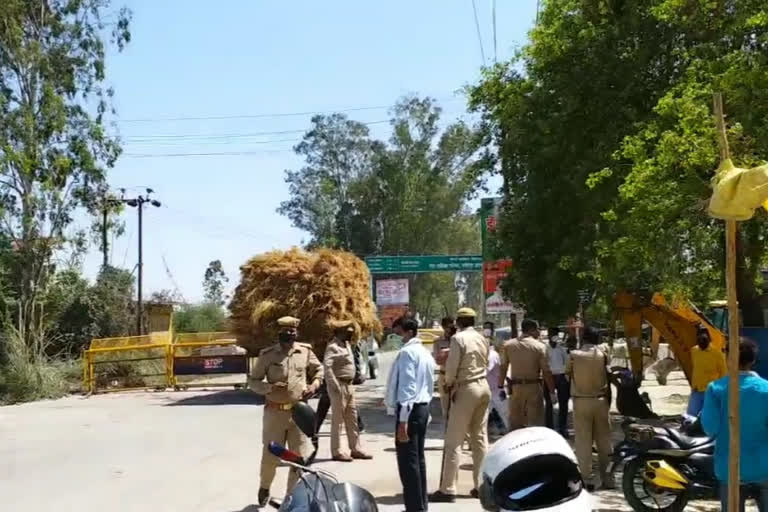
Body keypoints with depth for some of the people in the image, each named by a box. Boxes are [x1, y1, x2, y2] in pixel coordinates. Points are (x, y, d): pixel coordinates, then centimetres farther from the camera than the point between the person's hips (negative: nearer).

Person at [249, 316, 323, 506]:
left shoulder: (306, 351, 3)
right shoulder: (267, 354, -3)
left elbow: (318, 370, 20)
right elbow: (253, 381, 2)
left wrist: (314, 384, 1)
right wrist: (269, 387, -16)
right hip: (275, 412, -2)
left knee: (300, 457, 2)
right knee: (270, 456, 5)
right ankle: (264, 488, 35)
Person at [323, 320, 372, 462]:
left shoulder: (347, 345, 14)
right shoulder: (333, 347, -16)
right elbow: (327, 366, -26)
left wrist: (350, 384, 14)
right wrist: (336, 387, -26)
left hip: (349, 386, 9)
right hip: (339, 387, -9)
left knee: (352, 419, 13)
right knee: (338, 420, -1)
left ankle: (355, 449, 21)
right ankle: (336, 452, 6)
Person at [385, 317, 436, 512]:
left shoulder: (407, 352, -14)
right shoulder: (426, 353, 15)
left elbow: (407, 387, -20)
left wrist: (403, 420, -21)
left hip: (409, 409, -10)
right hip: (423, 408, 10)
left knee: (407, 461, -6)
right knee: (418, 458, 15)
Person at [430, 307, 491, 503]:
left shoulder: (458, 338, -12)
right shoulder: (482, 339, 9)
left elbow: (451, 366, -12)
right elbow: (485, 363, 9)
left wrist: (449, 384, 5)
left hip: (466, 389, -7)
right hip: (483, 386, 7)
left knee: (453, 441, -4)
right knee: (480, 438, 13)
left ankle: (448, 489, -3)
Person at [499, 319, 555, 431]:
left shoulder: (509, 345, 2)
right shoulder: (540, 347, -8)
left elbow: (503, 368, 4)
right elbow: (546, 372, -8)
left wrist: (500, 387, 10)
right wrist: (552, 390, -1)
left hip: (515, 388, 3)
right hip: (534, 387, -3)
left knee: (515, 423, 10)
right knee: (535, 422, 5)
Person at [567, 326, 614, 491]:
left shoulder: (574, 355, -5)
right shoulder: (603, 355, -1)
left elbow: (568, 374, 5)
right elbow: (608, 381, 3)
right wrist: (608, 402, 13)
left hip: (580, 401, -1)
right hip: (600, 400, 1)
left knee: (583, 442, 2)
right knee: (604, 441, 8)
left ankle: (586, 479, 0)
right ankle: (607, 479, 11)